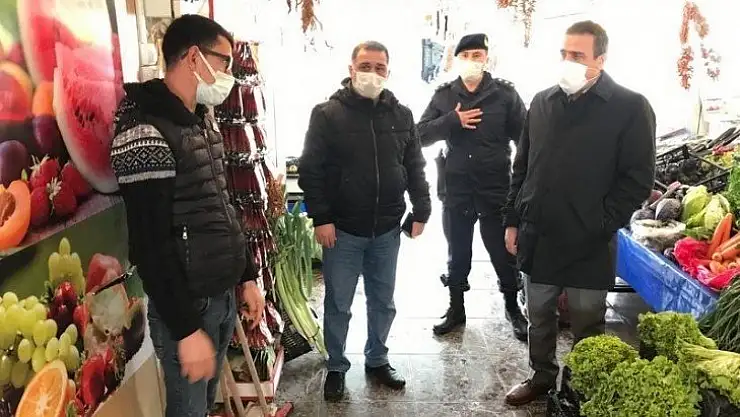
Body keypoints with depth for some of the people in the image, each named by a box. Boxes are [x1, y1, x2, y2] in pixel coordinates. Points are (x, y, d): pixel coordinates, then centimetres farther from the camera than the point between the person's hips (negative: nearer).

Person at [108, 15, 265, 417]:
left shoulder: (203, 121, 9)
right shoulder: (146, 133, -19)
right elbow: (150, 246, -22)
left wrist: (247, 277, 15)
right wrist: (186, 330, -20)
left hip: (223, 295, 8)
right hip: (187, 305, -8)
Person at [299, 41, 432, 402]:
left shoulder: (401, 115, 6)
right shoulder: (328, 114, -6)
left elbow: (414, 168, 10)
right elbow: (311, 170, -9)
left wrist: (421, 210, 5)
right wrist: (320, 217, -14)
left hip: (387, 230, 4)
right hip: (343, 230, -3)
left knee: (383, 302, 16)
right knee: (338, 304, 9)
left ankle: (377, 360, 35)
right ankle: (336, 367, 28)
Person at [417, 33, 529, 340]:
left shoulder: (505, 94, 0)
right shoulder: (443, 96, 6)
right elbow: (421, 135, 0)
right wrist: (452, 120, -14)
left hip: (496, 188, -2)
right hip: (456, 189, 2)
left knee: (503, 251, 8)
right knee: (457, 253, 15)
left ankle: (513, 308, 30)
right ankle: (456, 309, 32)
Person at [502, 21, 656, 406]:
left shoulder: (630, 108, -7)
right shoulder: (542, 103, 7)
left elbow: (638, 179, -9)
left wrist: (601, 226, -14)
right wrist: (513, 219, 9)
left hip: (588, 245, -4)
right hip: (537, 239, 4)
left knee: (587, 326, 12)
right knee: (539, 317, 18)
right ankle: (541, 376, 39)